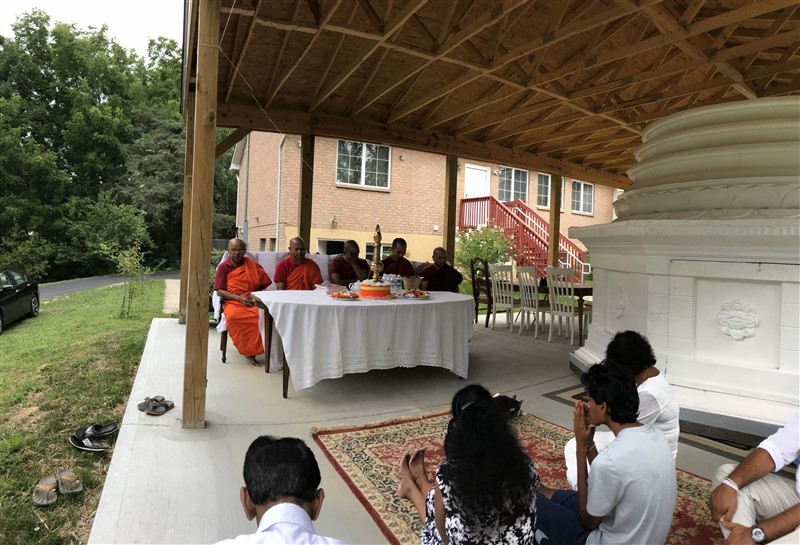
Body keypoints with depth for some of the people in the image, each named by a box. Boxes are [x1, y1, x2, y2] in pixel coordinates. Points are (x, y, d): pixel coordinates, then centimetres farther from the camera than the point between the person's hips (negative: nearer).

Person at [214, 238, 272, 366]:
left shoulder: (253, 265, 12)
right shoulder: (223, 267, 7)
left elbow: (266, 284, 14)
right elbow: (219, 291, 0)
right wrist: (240, 298, -11)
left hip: (253, 302, 1)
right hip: (233, 302, -1)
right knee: (233, 317, -38)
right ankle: (247, 351, -20)